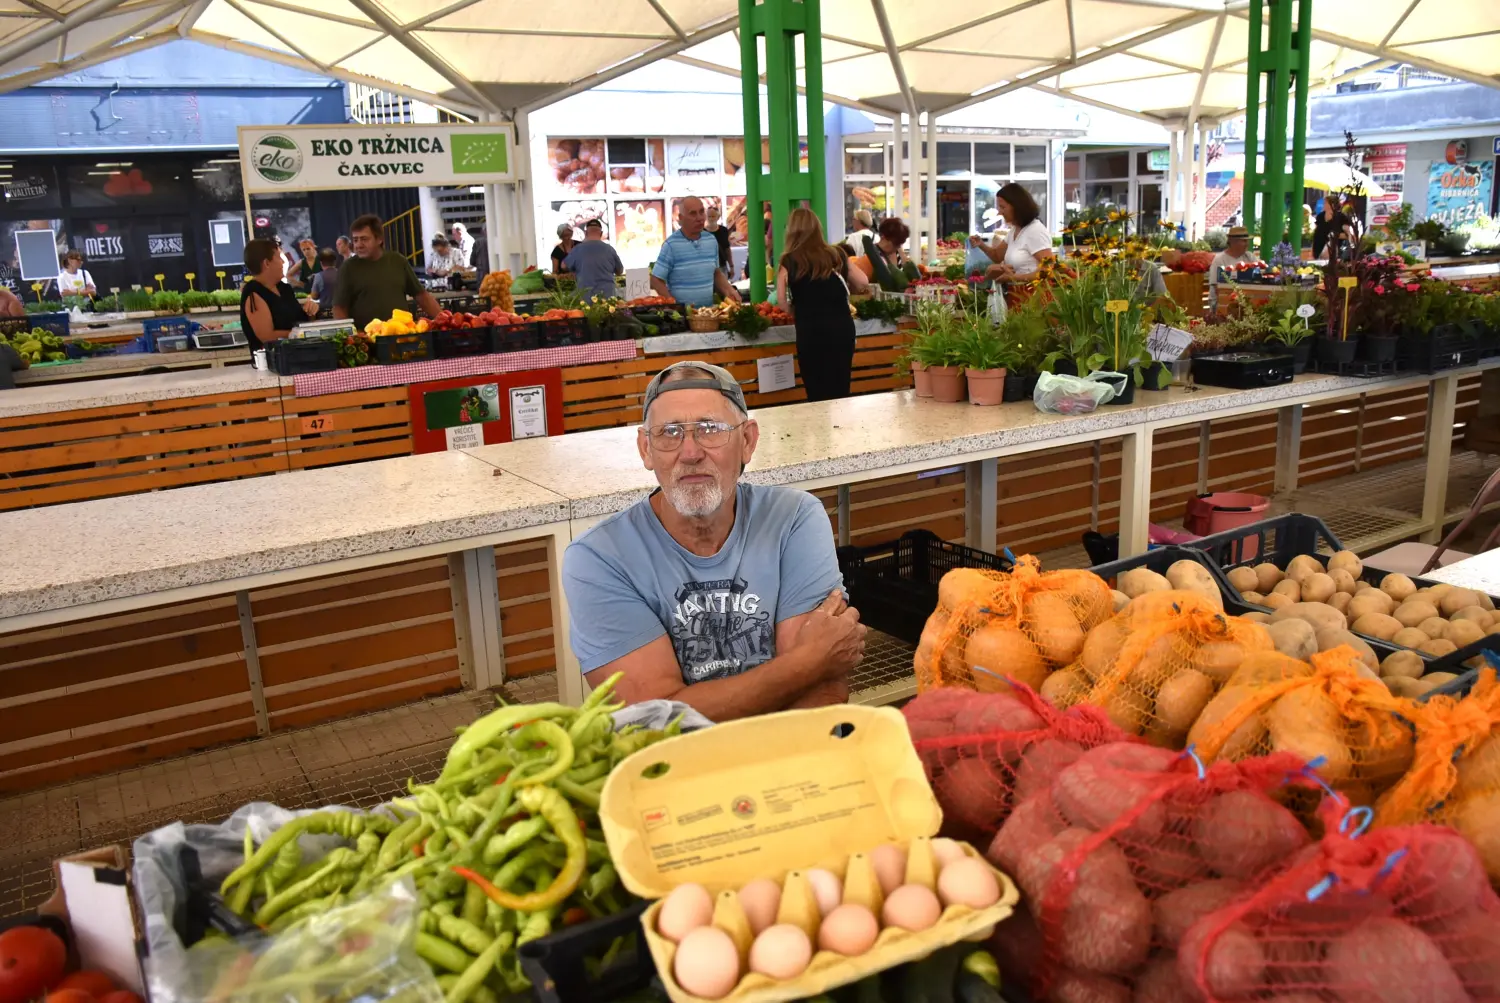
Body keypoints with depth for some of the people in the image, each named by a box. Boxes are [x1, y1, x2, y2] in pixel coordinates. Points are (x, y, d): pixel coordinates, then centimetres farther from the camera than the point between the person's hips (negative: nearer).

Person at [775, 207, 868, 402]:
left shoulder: (789, 261, -3)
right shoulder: (835, 254, 6)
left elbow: (782, 302, -10)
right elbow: (862, 283, 14)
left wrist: (798, 310, 10)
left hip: (811, 332, -3)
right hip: (842, 327, 3)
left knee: (818, 393, 6)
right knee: (840, 390, 11)